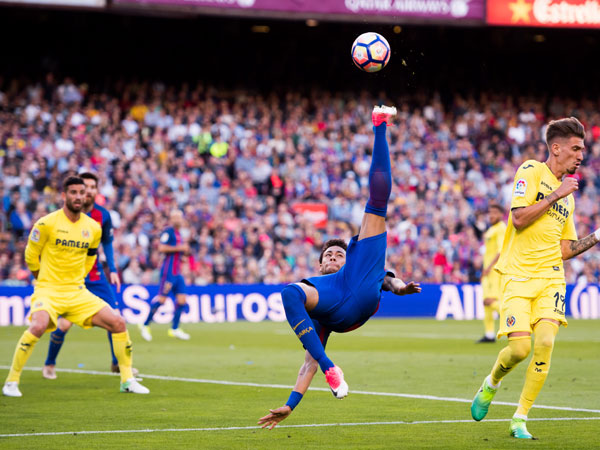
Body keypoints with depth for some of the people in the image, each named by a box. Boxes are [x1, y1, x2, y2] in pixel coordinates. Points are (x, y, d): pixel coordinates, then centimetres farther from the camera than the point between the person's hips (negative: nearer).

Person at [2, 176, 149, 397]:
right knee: (38, 326, -33)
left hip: (77, 292, 5)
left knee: (118, 323, -6)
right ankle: (11, 382, -18)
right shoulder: (47, 224, -10)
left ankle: (127, 380, 8)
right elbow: (31, 256, 2)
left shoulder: (93, 228, 4)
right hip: (48, 289, -5)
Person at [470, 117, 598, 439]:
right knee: (520, 347, -15)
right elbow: (519, 218, -15)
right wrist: (555, 195, -13)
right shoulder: (531, 171, -2)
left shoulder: (567, 195, 18)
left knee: (545, 342, -15)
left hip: (550, 278, 5)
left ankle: (520, 420, -3)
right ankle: (491, 385, 20)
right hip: (518, 276, -5)